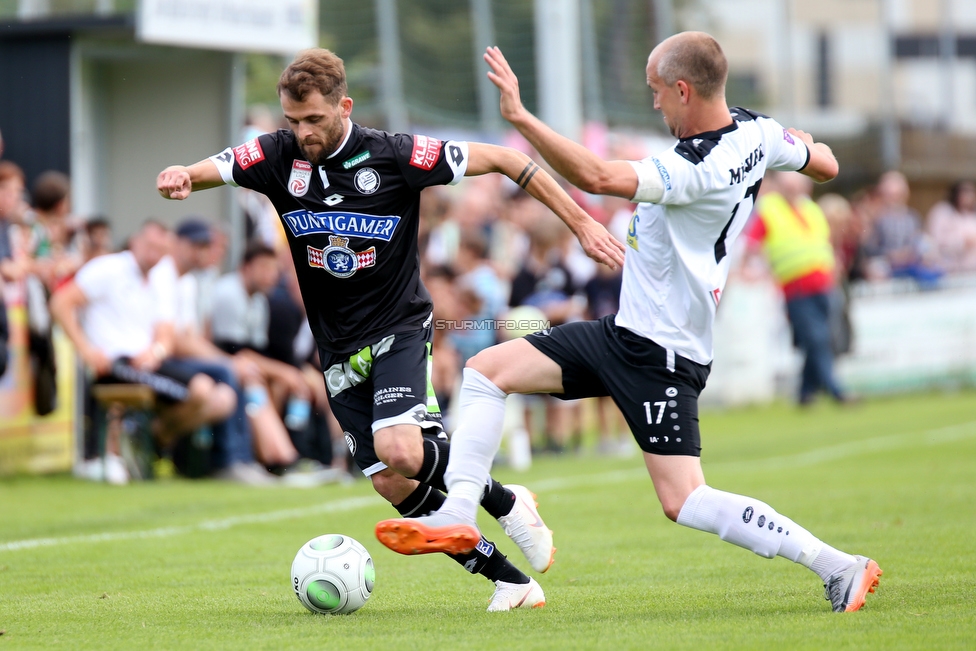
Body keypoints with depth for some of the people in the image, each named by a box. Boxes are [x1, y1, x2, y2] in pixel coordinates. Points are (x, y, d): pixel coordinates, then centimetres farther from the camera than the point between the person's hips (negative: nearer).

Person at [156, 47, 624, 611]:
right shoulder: (280, 157, -4)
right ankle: (510, 579, 9)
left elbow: (501, 160, -9)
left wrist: (580, 222, -10)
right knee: (393, 484, -2)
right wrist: (180, 176, -37)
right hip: (339, 349, 5)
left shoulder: (394, 155, -13)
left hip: (399, 330, -4)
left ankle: (505, 502, 0)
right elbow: (211, 169, -12)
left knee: (399, 452, -27)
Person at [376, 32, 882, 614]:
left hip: (661, 355, -10)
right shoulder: (757, 133, -1)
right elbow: (826, 165, 14)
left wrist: (519, 115, -36)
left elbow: (597, 177, -38)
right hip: (626, 330, 10)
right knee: (487, 369, 7)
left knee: (685, 503, -9)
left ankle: (839, 566, -3)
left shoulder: (695, 171, -29)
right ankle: (457, 516, 4)